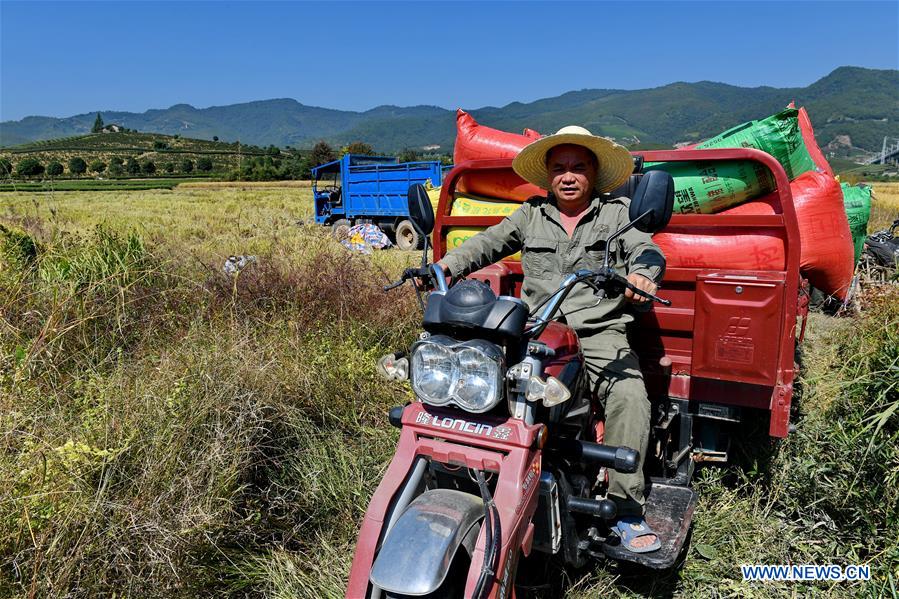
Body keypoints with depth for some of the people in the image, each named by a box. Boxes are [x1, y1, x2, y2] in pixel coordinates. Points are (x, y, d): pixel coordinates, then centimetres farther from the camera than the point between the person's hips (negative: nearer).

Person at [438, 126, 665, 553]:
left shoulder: (618, 212, 12)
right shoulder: (531, 215, 19)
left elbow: (648, 251, -2)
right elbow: (487, 244, 20)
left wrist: (641, 275, -27)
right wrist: (447, 266, 2)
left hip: (598, 334, -2)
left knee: (630, 398, -27)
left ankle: (626, 510, -15)